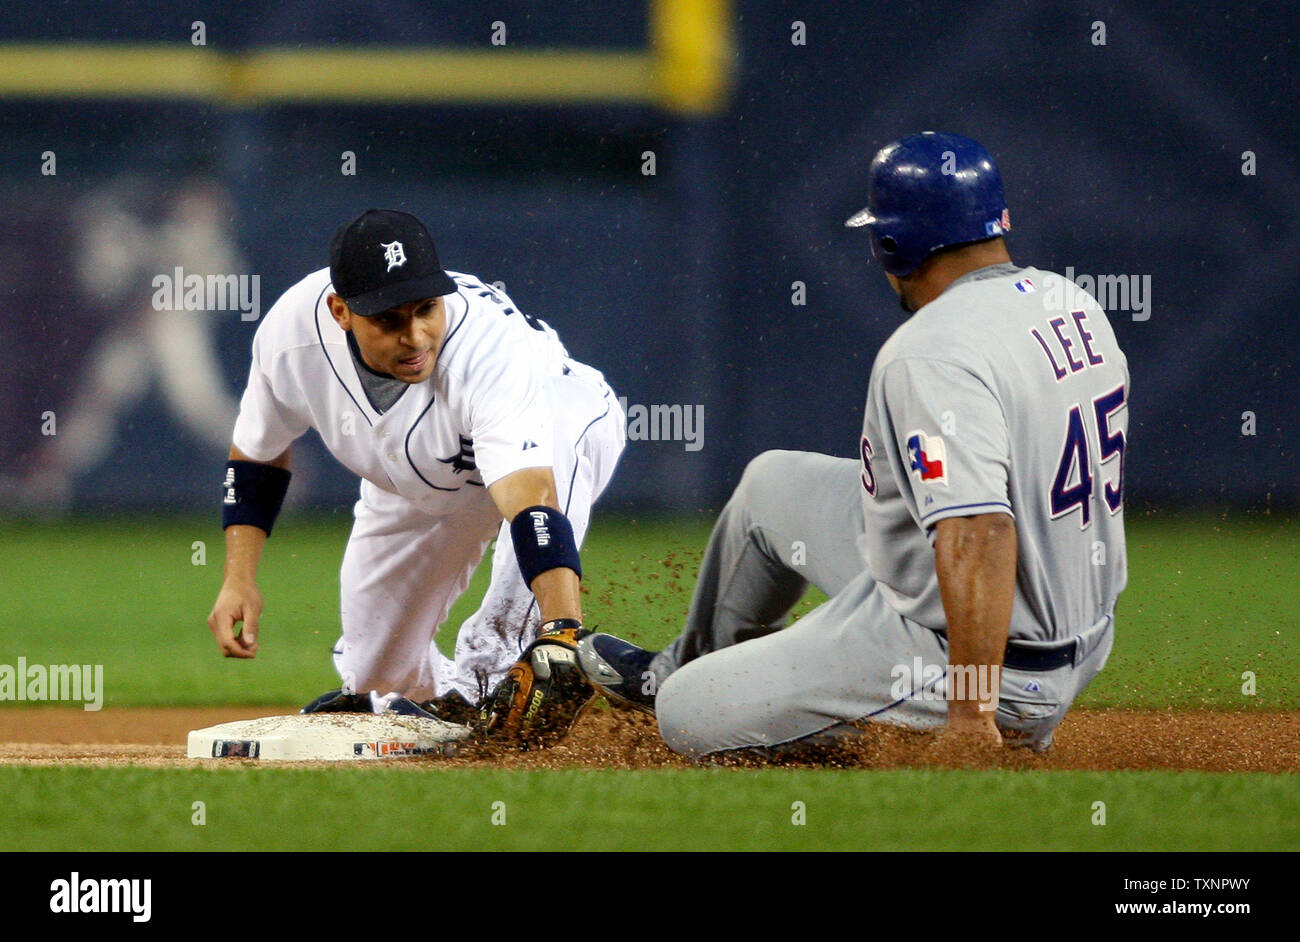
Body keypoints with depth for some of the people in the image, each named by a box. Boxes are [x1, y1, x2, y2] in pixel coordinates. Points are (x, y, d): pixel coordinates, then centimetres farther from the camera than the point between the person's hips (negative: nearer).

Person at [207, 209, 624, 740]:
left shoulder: (490, 347, -44)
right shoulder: (293, 331, -29)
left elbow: (532, 500, -57)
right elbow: (258, 456, -8)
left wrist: (559, 635, -69)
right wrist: (239, 579, -17)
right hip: (411, 488, 5)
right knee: (377, 672, 1)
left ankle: (476, 686, -33)